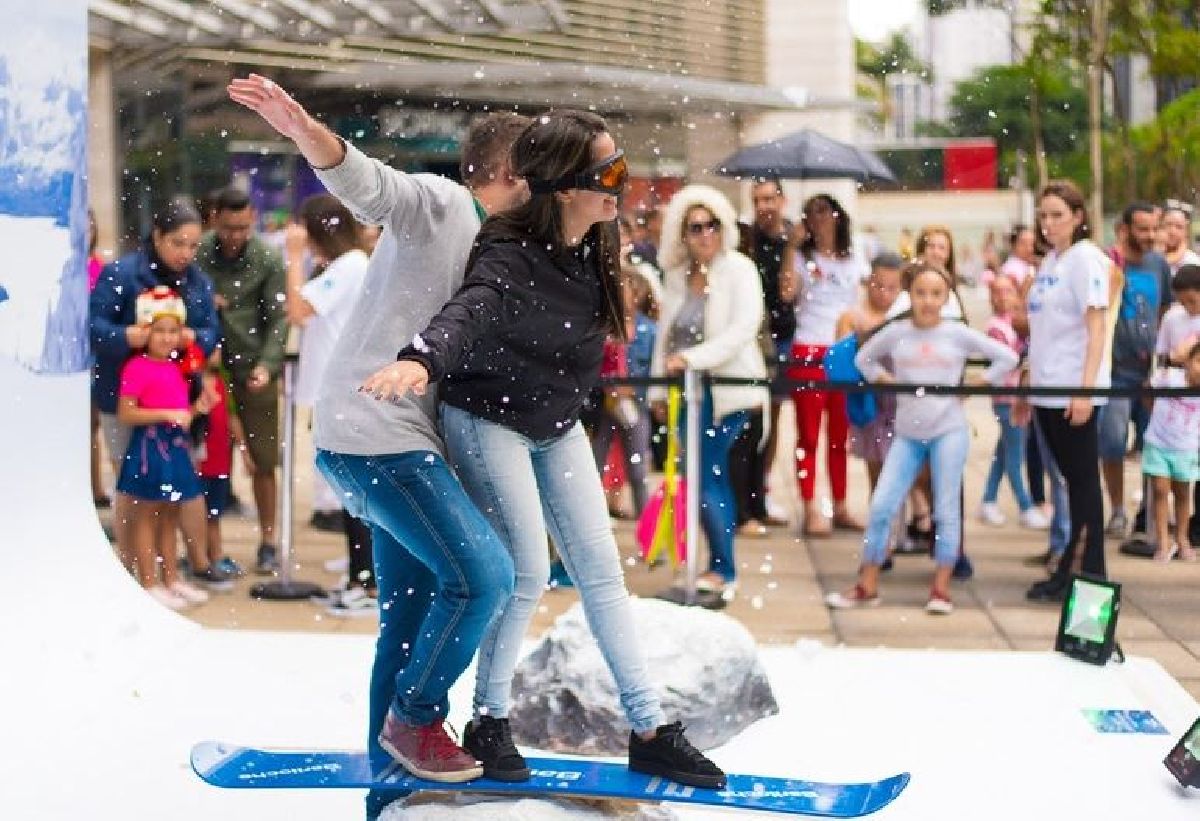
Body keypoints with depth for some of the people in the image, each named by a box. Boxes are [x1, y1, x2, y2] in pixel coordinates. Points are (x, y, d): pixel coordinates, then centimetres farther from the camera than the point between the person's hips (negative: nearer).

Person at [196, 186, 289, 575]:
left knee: (263, 461, 3)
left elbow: (278, 317, -6)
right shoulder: (197, 253, -1)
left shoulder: (269, 259, -4)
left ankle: (267, 542, 15)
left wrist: (267, 364, -19)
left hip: (253, 370, -1)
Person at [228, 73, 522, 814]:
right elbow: (365, 182, -27)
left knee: (412, 612, 13)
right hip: (373, 430, -10)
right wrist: (303, 129, -46)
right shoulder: (437, 203, -9)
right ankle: (416, 715, 6)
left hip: (406, 439, 10)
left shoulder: (486, 244, 18)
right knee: (483, 576, -13)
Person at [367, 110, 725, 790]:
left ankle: (650, 730, 11)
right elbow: (470, 312, -48)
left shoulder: (599, 241, -6)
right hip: (489, 421, -7)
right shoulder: (511, 255, -27)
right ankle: (489, 723, 9)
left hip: (558, 426, 7)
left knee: (601, 567, 6)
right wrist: (420, 360, -67)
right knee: (528, 571, -11)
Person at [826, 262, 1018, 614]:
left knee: (946, 509, 1)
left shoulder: (958, 334, -2)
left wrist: (973, 386, -3)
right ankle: (867, 586, 8)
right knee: (881, 506, -2)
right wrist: (887, 383, 4)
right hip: (907, 433, 2)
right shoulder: (896, 333, 2)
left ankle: (941, 588, 9)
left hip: (948, 430, -2)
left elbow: (1007, 358, 1)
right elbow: (864, 358, 18)